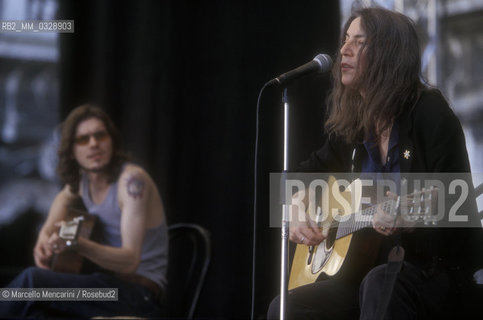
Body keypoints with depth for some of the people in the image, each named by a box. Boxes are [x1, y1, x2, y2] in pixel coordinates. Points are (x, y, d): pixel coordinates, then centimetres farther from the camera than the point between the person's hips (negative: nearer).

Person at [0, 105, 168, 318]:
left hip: (141, 295, -6)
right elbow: (65, 197, 35)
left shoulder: (131, 180, -15)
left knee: (33, 279, -24)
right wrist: (46, 234, 14)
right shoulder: (84, 180, 7)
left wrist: (77, 244, -37)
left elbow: (130, 261, -21)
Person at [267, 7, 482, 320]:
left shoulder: (430, 114, -13)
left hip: (441, 267, -6)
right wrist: (296, 217, 4)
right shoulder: (353, 125, 8)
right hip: (379, 265, 6)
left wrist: (406, 221, -37)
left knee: (381, 285, -39)